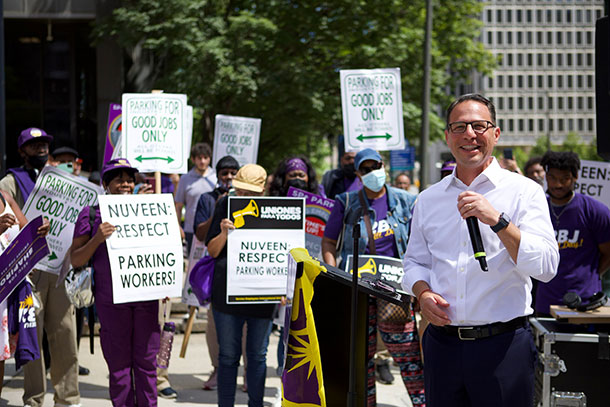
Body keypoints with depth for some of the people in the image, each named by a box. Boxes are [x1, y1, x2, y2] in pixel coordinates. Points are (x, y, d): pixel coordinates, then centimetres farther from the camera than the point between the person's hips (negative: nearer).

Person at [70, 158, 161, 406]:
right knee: (119, 362, 1)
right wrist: (97, 239, -16)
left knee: (147, 360, 4)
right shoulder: (90, 215, 3)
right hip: (111, 300, -2)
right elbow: (75, 261, 0)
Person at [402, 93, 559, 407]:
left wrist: (497, 220, -22)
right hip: (442, 342, 3)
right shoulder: (429, 199, 11)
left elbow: (546, 266, -12)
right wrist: (423, 293, -2)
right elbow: (415, 261, 19)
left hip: (503, 345, -3)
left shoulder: (524, 191, -2)